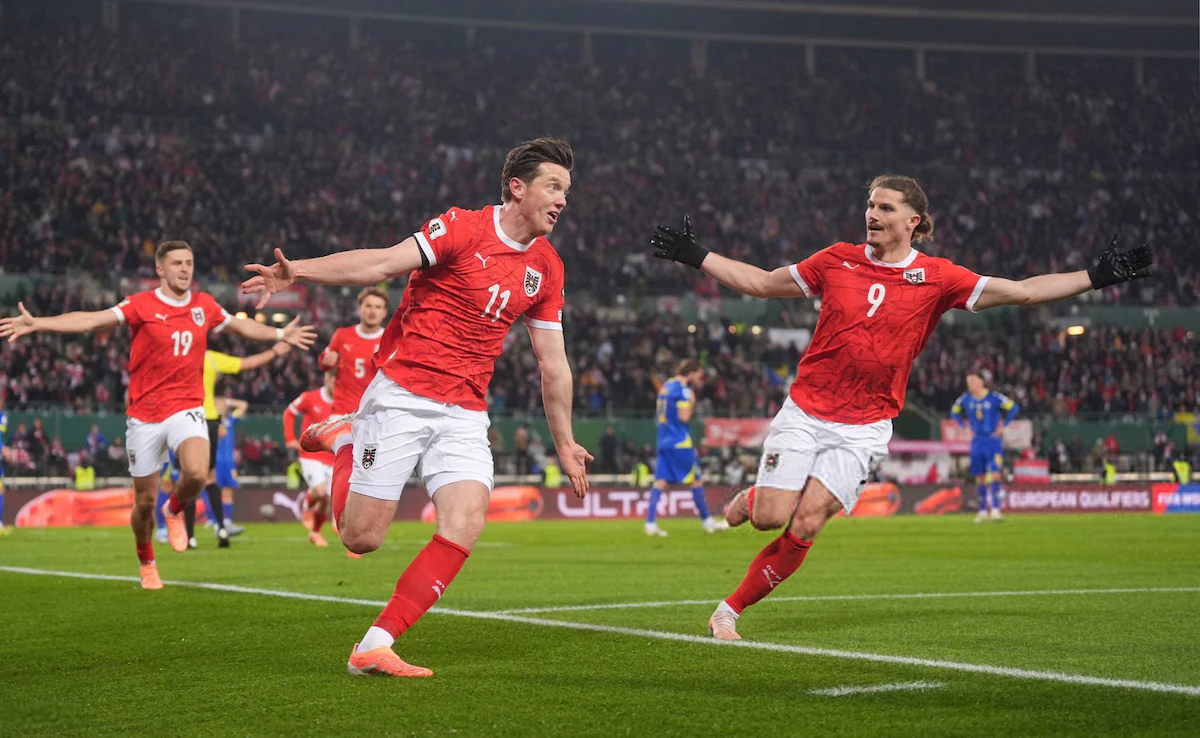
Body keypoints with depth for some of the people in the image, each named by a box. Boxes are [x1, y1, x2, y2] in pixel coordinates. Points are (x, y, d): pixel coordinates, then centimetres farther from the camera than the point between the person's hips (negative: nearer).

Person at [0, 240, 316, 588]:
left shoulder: (204, 305, 5)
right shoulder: (142, 305, -7)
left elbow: (240, 325, 24)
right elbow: (92, 320, -18)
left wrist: (281, 334, 31)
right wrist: (35, 323, -29)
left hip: (186, 408, 2)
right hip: (144, 414, -2)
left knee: (197, 473, -27)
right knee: (144, 501, 4)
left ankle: (175, 510, 8)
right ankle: (146, 565, 30)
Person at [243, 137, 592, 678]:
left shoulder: (546, 267, 10)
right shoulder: (463, 228, -7)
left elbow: (553, 362, 17)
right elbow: (384, 263, -17)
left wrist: (563, 442, 19)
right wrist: (297, 271, -29)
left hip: (464, 414, 5)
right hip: (400, 394, -5)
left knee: (464, 526, -19)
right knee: (360, 536, -4)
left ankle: (374, 646, -14)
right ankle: (344, 440, 28)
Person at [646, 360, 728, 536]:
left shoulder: (666, 386, 16)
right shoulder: (682, 389, -11)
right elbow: (684, 417, -16)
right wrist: (691, 402, -2)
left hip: (663, 442, 8)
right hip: (680, 442, -8)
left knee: (660, 482, 0)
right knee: (696, 481, 4)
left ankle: (650, 523, -11)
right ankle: (707, 522, 13)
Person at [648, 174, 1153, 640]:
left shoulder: (936, 278, -2)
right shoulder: (837, 260, 2)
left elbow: (1021, 292, -1)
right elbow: (759, 283, 13)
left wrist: (1096, 277, -8)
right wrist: (694, 256, 10)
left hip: (864, 428, -1)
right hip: (804, 411, 1)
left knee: (806, 525, -12)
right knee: (769, 517, -8)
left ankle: (729, 611, 2)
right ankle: (749, 498, 29)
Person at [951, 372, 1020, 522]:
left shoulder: (994, 397, -11)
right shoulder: (965, 399, 0)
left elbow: (1014, 408, -4)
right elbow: (954, 412, 19)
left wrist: (1003, 425, -5)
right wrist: (965, 426, 9)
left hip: (993, 440, -4)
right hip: (977, 441, 4)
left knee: (995, 474, -14)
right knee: (980, 477, 6)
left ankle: (995, 509, -15)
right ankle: (983, 510, 17)